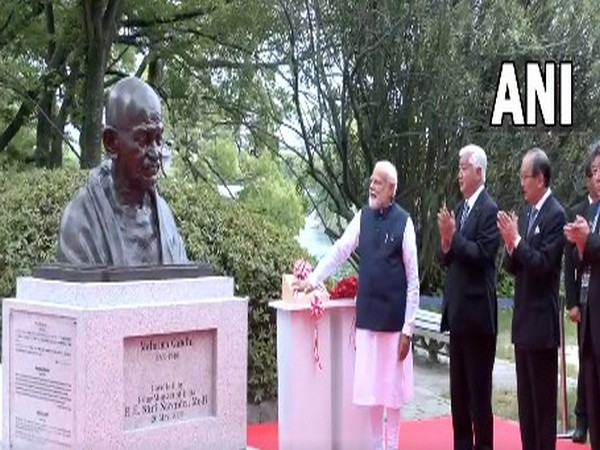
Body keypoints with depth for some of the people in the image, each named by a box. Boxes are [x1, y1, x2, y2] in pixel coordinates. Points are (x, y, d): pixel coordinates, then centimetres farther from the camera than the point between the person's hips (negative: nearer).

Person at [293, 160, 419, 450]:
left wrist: (408, 328, -10)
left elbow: (413, 280, -8)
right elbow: (339, 251, 7)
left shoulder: (403, 222, -9)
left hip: (394, 317, -4)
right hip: (367, 315, 4)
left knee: (393, 384, 5)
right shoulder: (362, 217, 5)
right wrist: (313, 279, -6)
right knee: (371, 384, 9)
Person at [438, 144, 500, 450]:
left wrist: (454, 236, -23)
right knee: (458, 388, 14)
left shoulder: (489, 210, -11)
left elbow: (483, 255, -19)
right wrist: (446, 244, -6)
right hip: (457, 310, 8)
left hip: (478, 312, -8)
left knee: (479, 389, -2)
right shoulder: (459, 208, 14)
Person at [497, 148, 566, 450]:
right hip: (522, 321, 8)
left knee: (543, 400, -1)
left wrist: (516, 240, -21)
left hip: (542, 323, -8)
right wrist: (510, 247, -8)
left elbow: (543, 265, -20)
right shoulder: (524, 212, 12)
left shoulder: (555, 215, -12)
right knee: (525, 399, 14)